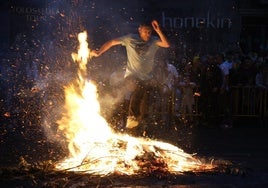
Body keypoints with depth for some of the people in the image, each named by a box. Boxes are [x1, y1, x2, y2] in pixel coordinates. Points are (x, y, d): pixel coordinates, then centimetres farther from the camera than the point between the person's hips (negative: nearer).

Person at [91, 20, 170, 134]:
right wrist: (98, 53, -6)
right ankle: (132, 116, -35)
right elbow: (111, 42, 2)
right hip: (131, 76, -3)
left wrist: (158, 31, -28)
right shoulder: (130, 39, -3)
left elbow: (167, 45, -19)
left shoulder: (154, 41, -1)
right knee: (139, 88, -34)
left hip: (146, 79, 3)